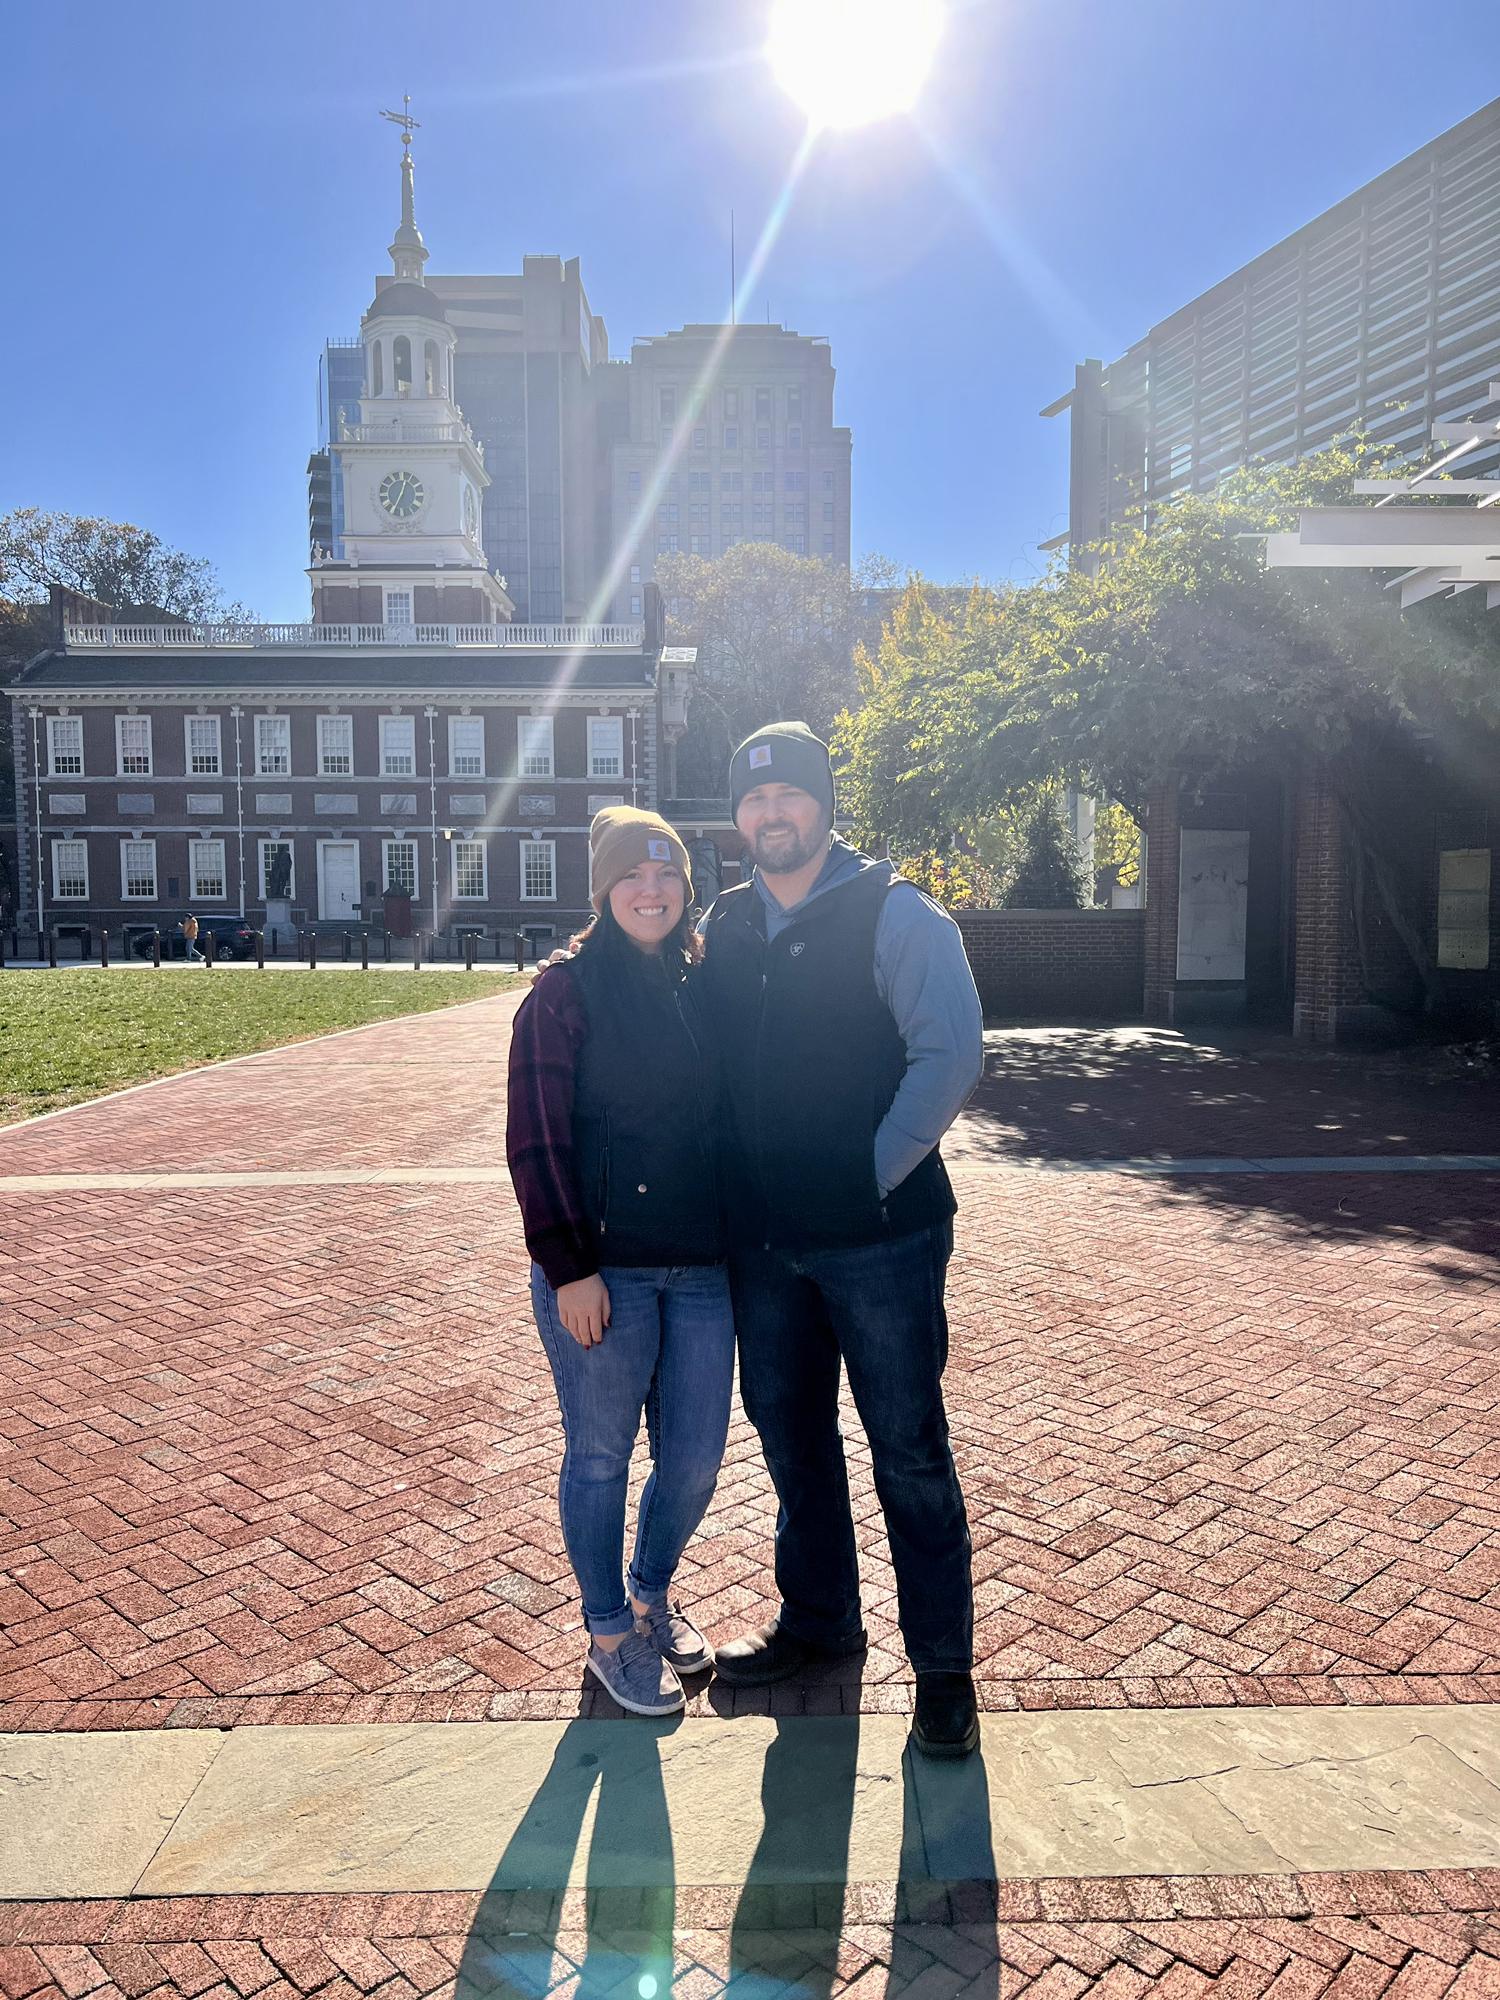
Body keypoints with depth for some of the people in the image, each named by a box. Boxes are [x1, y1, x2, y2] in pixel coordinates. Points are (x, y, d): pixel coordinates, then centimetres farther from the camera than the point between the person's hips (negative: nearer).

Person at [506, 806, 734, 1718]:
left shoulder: (706, 987, 8)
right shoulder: (566, 994, -6)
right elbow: (538, 1139, -9)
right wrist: (569, 1267, -12)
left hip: (701, 1264, 5)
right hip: (600, 1267, -4)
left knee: (696, 1456, 12)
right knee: (601, 1455, 10)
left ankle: (653, 1596, 39)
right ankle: (611, 1634, 32)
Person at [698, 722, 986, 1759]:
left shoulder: (895, 914, -9)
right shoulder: (725, 926, 7)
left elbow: (952, 1055, -14)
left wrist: (876, 1171, -13)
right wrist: (737, 1181, 6)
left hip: (881, 1236, -5)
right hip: (764, 1238, 6)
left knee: (910, 1452, 5)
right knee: (788, 1431, 18)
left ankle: (944, 1665, 23)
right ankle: (818, 1617, 39)